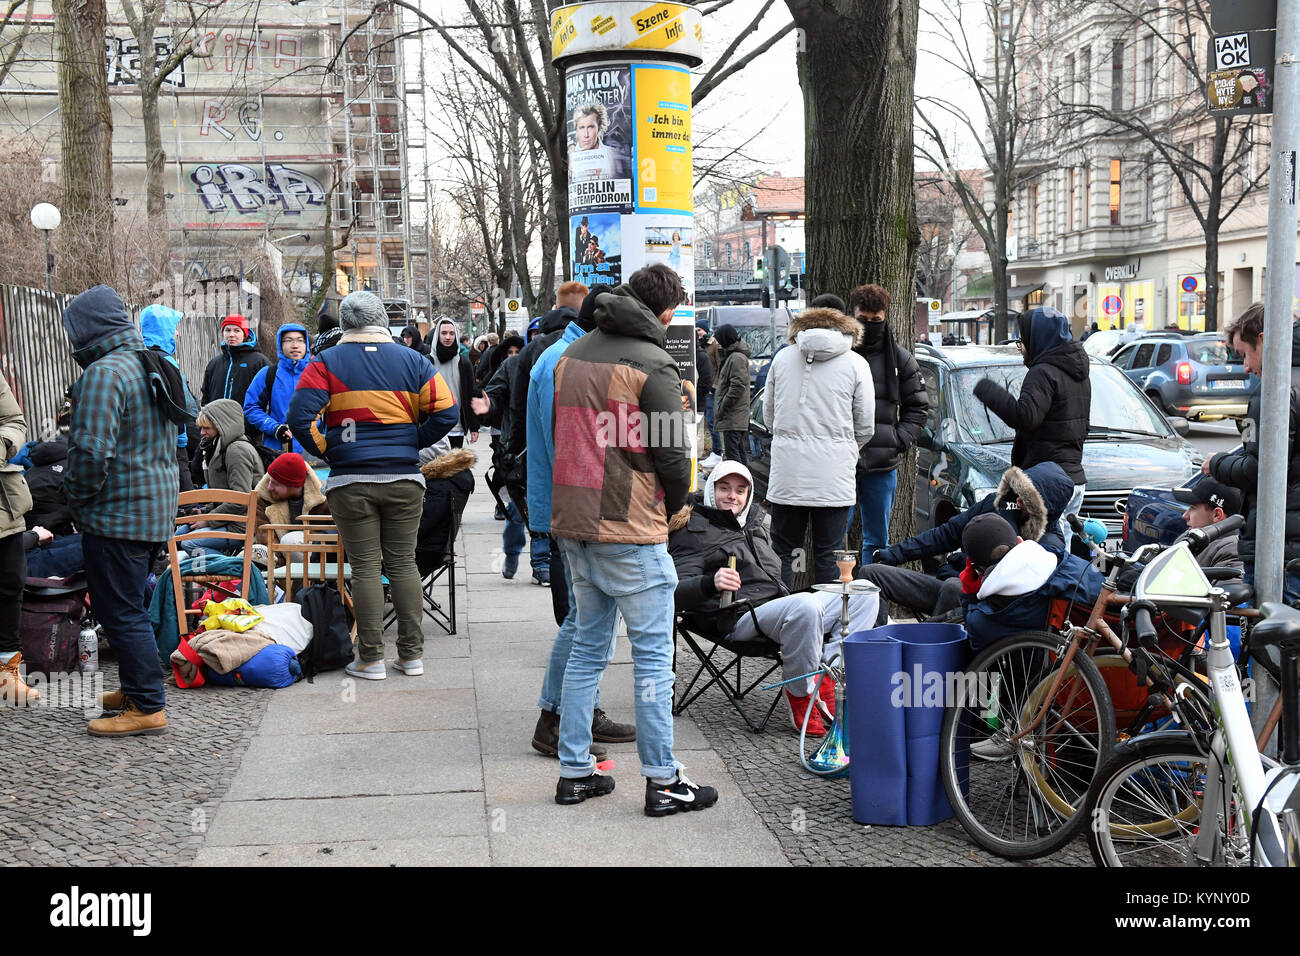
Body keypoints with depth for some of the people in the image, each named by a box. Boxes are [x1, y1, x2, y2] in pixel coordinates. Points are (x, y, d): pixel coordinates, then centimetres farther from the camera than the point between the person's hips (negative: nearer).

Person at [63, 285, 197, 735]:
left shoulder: (103, 373, -18)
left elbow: (91, 451, -26)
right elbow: (190, 412, 25)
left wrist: (76, 496, -8)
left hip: (117, 513, -10)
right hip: (157, 509, 10)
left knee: (120, 610, -3)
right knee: (129, 605, 20)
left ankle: (147, 707, 1)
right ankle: (137, 687, 30)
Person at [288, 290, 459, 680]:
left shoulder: (328, 362, 0)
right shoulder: (412, 360, 5)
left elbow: (299, 416, -11)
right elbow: (446, 411, -1)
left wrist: (327, 450, 3)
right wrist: (411, 442, 9)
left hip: (351, 481, -2)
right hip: (404, 479, 2)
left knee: (365, 567, 2)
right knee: (403, 563, 9)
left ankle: (371, 659, 5)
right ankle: (411, 654, 12)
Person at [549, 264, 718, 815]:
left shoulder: (571, 355, 10)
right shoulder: (652, 365, -11)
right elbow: (673, 455, -12)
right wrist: (671, 509, 7)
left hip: (571, 523, 7)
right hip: (630, 531, -7)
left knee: (587, 647, 16)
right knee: (653, 655, 1)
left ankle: (574, 771, 20)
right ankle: (662, 781, 6)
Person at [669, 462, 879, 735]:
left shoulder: (754, 523, 28)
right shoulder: (694, 531, 2)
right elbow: (677, 592, -12)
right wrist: (711, 583, -32)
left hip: (781, 605, 9)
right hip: (741, 618, -8)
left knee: (866, 595, -3)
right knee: (807, 605, -38)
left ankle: (826, 677, -16)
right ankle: (800, 695, -19)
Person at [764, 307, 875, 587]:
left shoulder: (782, 358, 8)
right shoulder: (856, 364, 2)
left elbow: (768, 414, 14)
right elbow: (866, 427, 4)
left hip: (787, 472, 2)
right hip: (833, 475, -1)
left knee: (782, 551, 9)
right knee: (828, 556, 5)